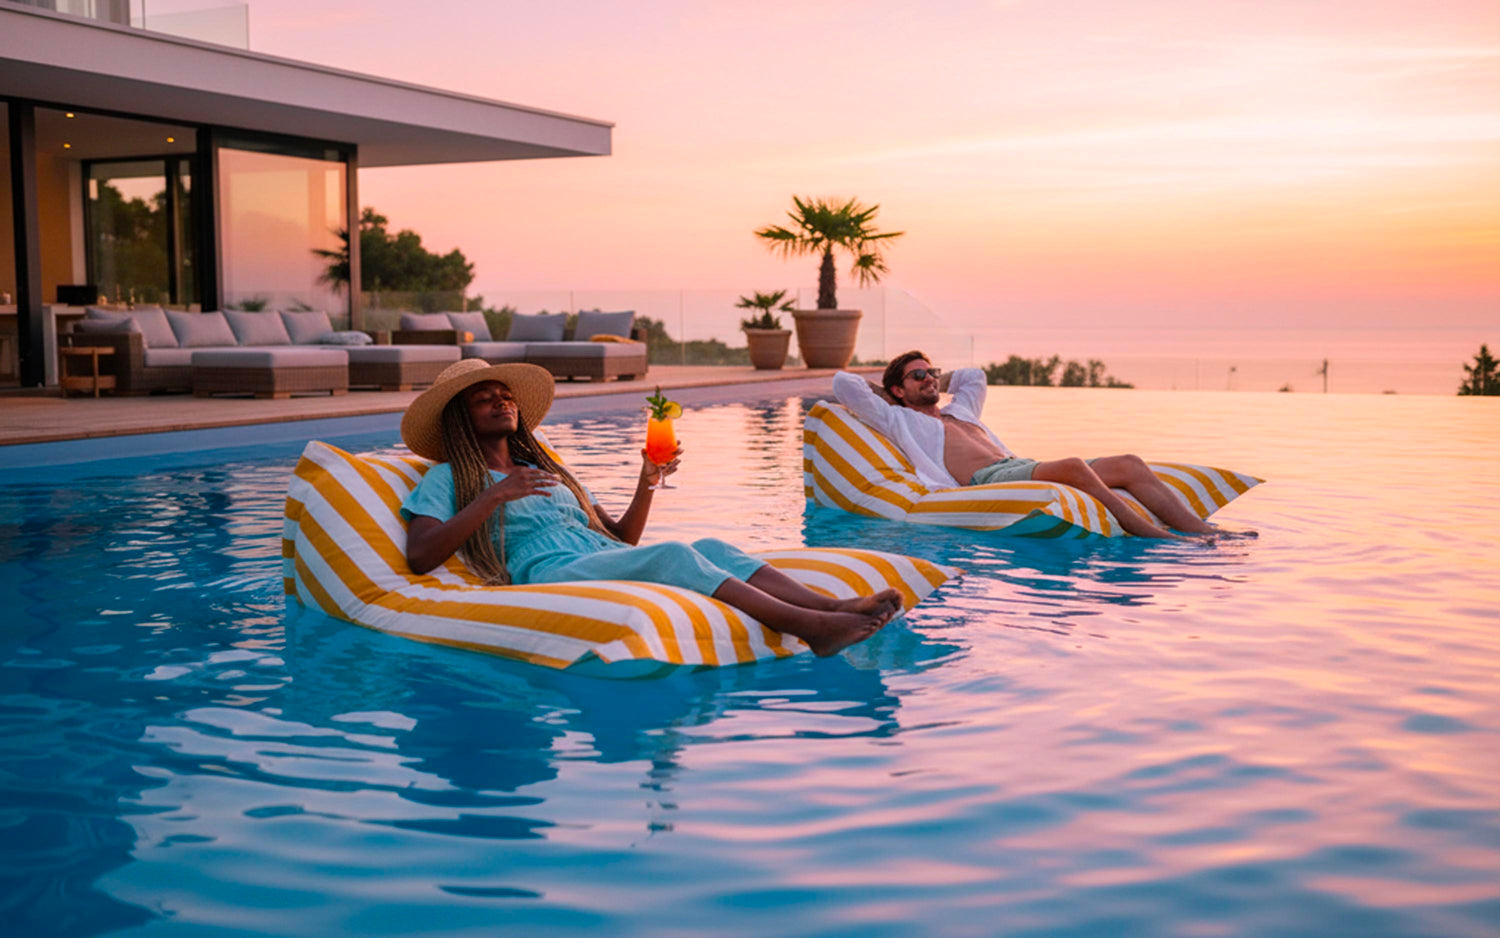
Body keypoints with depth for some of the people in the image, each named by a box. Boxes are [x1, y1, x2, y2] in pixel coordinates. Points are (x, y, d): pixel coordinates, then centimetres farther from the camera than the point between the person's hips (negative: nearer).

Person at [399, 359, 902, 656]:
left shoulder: (548, 471, 34)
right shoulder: (447, 480, 16)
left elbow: (621, 537, 29)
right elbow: (418, 556, -4)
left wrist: (647, 483, 10)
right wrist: (495, 496, -11)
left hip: (611, 561, 7)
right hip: (549, 577, -7)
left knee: (710, 547, -22)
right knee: (673, 554, -32)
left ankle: (834, 606, -41)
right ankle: (810, 627, -49)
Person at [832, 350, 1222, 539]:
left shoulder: (960, 410, 36)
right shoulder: (896, 419, 15)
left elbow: (973, 376, 55)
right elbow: (843, 383, 10)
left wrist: (936, 385, 45)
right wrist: (880, 393, 26)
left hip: (1021, 466, 9)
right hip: (986, 480, -9)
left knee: (1130, 465, -8)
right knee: (1073, 466, -36)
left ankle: (1201, 531, -15)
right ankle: (1158, 539, -38)